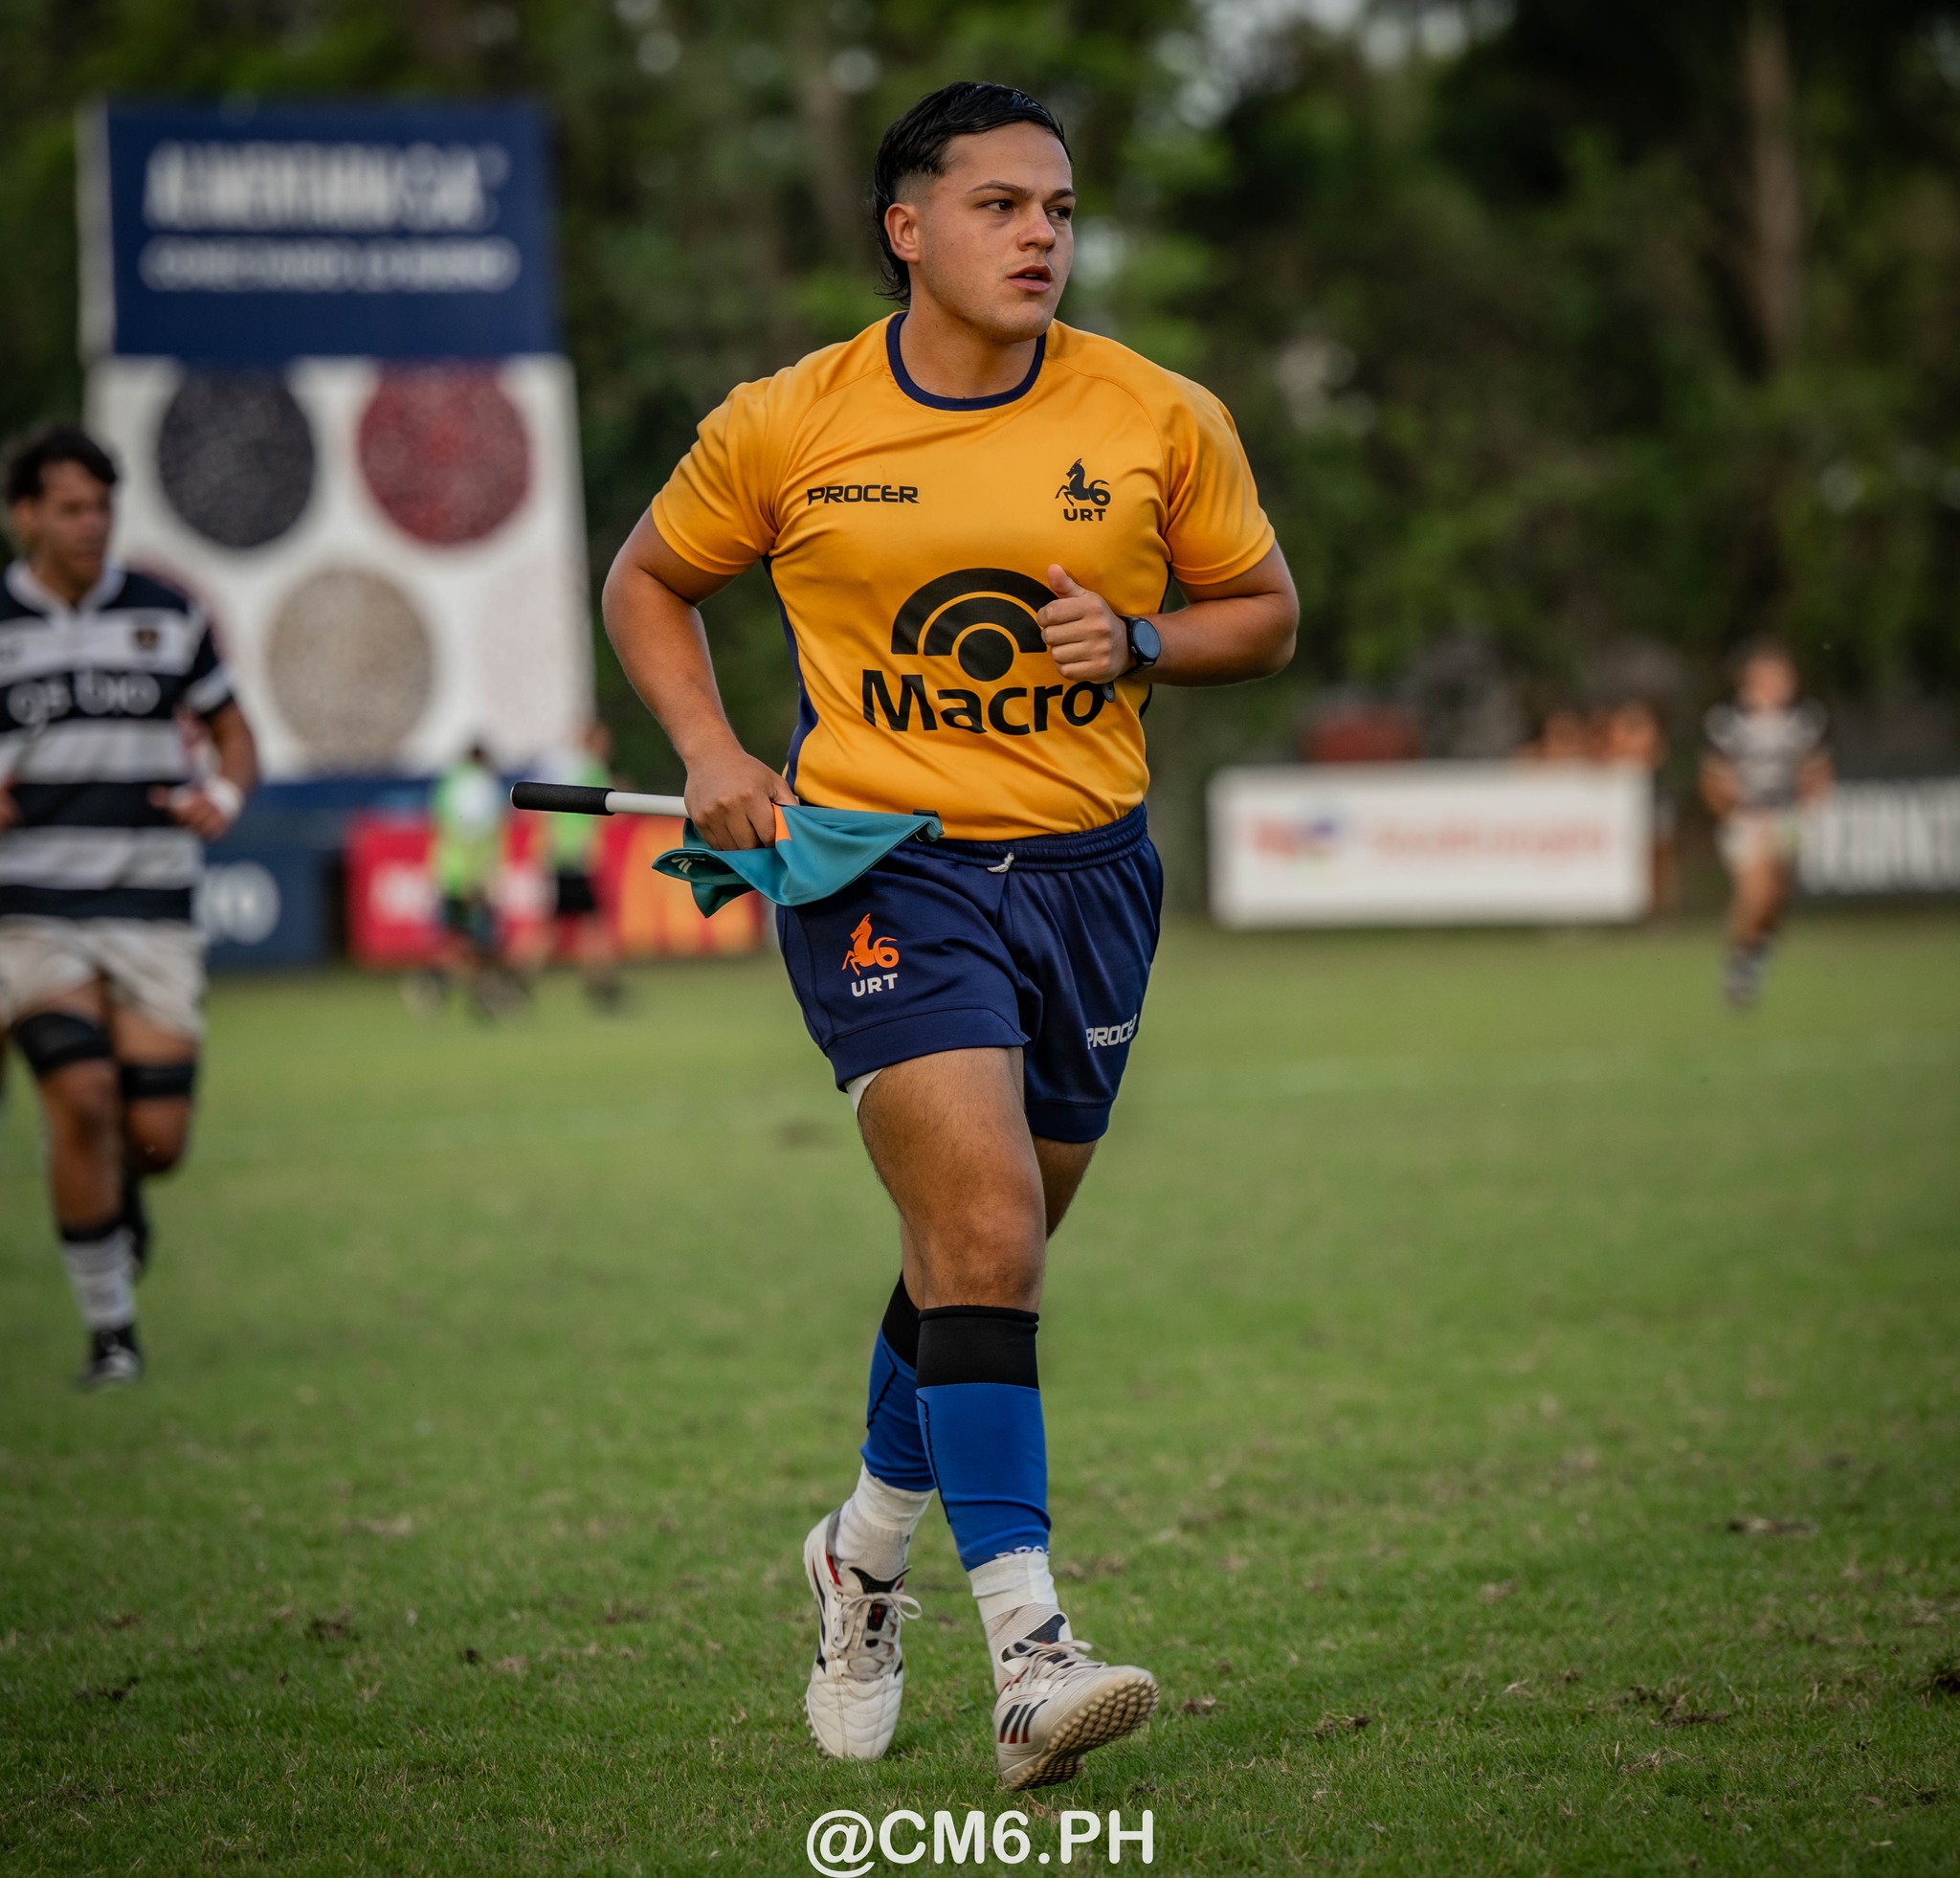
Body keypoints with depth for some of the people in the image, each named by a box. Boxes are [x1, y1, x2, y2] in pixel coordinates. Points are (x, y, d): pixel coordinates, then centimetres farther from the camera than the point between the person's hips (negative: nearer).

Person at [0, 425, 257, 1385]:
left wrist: (222, 795, -5)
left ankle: (120, 1190, 35)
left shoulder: (168, 614, 6)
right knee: (82, 1101, -18)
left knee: (157, 1135, -5)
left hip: (152, 909, 2)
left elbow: (232, 730, 16)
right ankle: (109, 1327, -2)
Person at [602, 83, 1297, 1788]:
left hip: (1085, 869, 3)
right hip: (875, 865, -3)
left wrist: (1139, 643, -8)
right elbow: (649, 581, 14)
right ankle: (1029, 1656, -23)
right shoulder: (784, 428, -2)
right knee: (985, 1229, -20)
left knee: (982, 1253, 13)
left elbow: (1266, 612, 12)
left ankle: (867, 1553, 40)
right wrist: (711, 753, -1)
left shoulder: (1159, 419, 1)